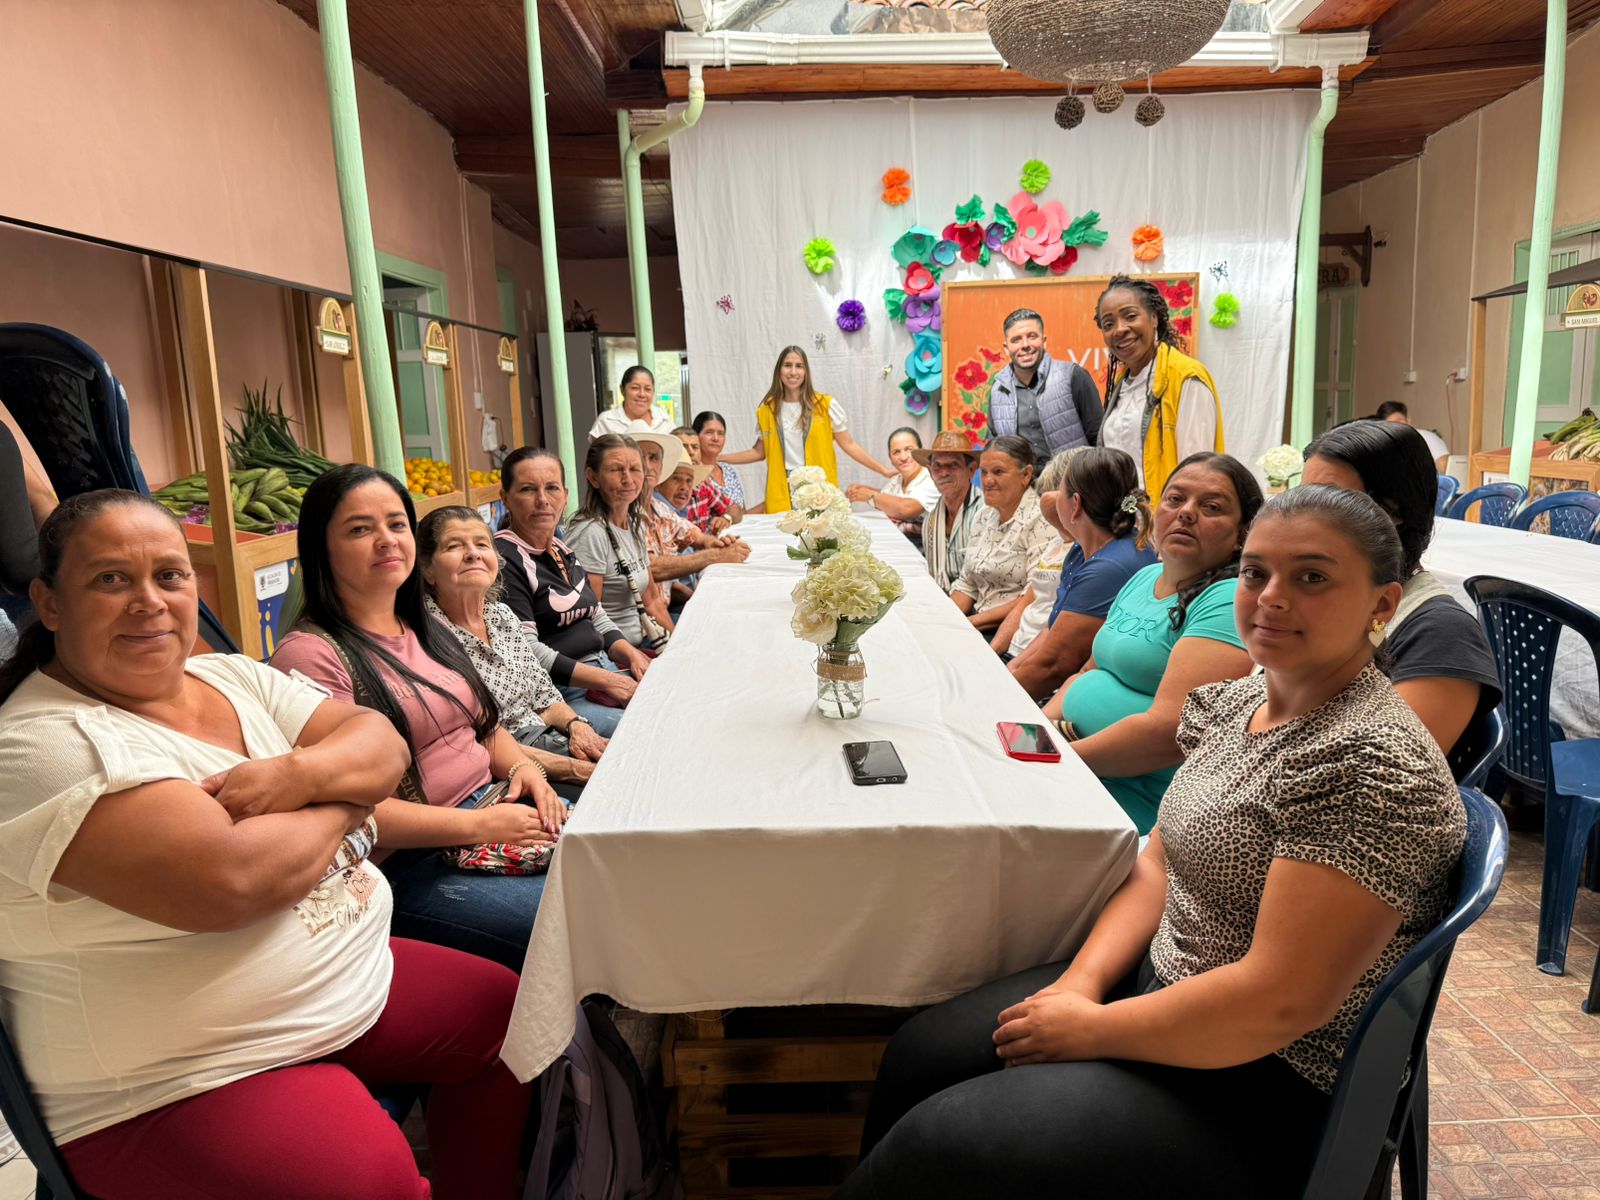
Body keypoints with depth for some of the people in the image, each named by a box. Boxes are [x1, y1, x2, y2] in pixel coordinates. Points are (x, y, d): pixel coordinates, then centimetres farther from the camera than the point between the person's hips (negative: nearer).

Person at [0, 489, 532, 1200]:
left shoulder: (234, 677, 5)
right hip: (182, 1084, -8)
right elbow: (229, 881, -30)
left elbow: (382, 745, 1)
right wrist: (342, 802, -12)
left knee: (505, 1008, 11)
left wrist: (298, 775, -21)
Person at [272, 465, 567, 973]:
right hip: (411, 865, -8)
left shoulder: (426, 630, 15)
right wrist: (478, 826, -19)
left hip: (494, 812, 8)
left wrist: (522, 767, 0)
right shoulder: (312, 655, -11)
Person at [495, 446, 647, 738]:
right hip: (559, 693, -9)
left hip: (607, 668, 9)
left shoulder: (562, 550, 17)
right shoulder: (504, 559, -10)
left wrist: (632, 655, 3)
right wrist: (607, 681, -18)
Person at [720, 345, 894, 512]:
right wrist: (718, 458, 10)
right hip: (782, 495, 1)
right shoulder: (767, 410, 6)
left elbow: (848, 445, 3)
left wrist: (884, 470, -3)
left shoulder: (826, 405, 0)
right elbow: (760, 452, 15)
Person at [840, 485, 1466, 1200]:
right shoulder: (1232, 704, 3)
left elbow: (1279, 1002, -27)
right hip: (1161, 981, 8)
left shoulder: (1372, 764, -25)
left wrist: (1091, 1030, -16)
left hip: (1269, 1090, -8)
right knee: (919, 1056, 5)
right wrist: (1083, 981, -6)